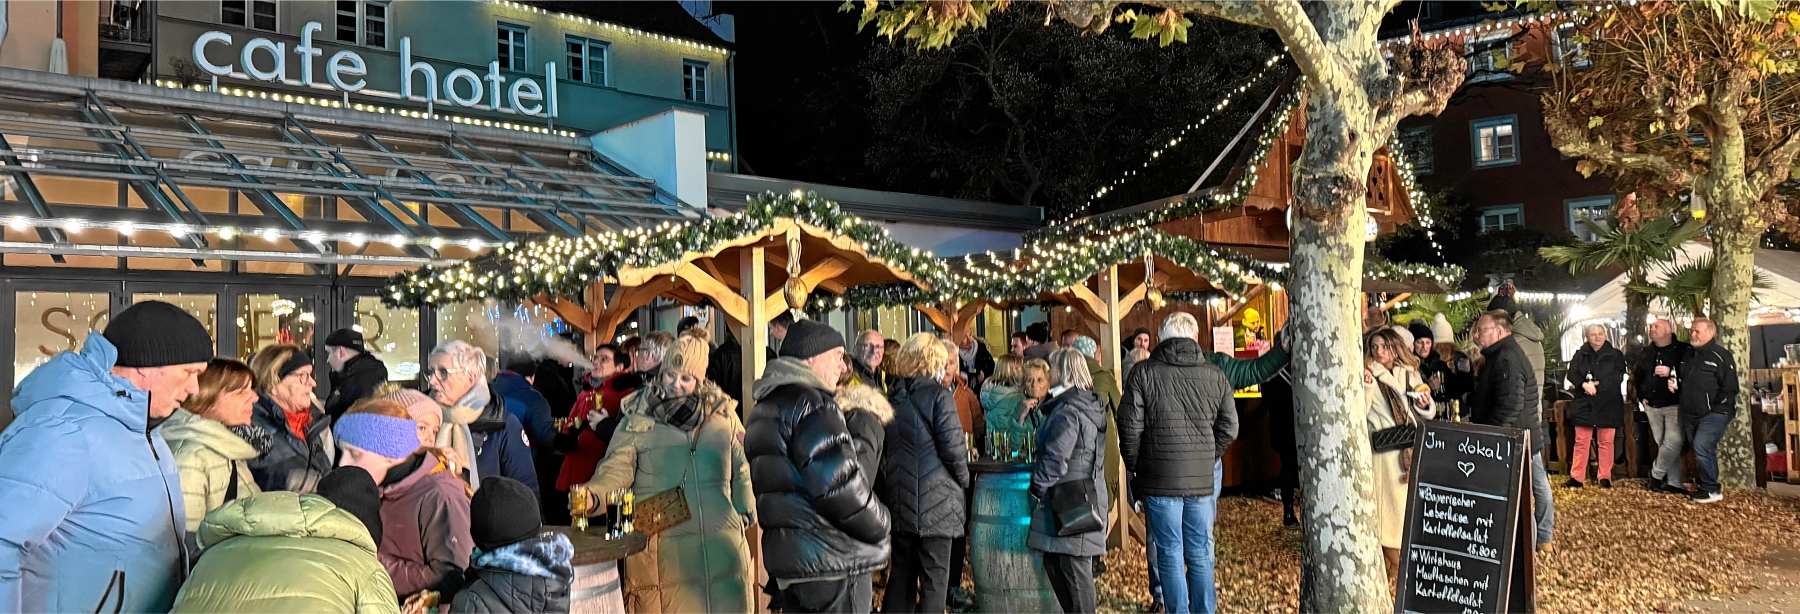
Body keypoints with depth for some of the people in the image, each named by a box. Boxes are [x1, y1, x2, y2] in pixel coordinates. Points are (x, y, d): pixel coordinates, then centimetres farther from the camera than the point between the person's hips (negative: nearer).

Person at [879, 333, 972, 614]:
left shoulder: (892, 397, 7)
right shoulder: (939, 395, -10)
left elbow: (882, 449, 11)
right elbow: (953, 448, -14)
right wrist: (963, 478, 3)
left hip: (898, 499, 6)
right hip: (935, 501, -6)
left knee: (901, 574, 15)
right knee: (935, 580, 2)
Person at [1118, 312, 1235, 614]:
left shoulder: (1143, 373, -5)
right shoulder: (1215, 376, 2)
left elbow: (1130, 427, -7)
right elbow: (1229, 428, 5)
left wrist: (1133, 467, 7)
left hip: (1160, 479, -2)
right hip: (1202, 479, 3)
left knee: (1170, 555, 5)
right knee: (1200, 553, 13)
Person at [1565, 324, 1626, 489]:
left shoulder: (1616, 355, 7)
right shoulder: (1580, 355, 10)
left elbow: (1618, 378, 0)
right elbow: (1571, 375, 0)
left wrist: (1597, 385, -10)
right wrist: (1584, 384, -18)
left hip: (1608, 405, -1)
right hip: (1584, 405, 1)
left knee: (1606, 442, 2)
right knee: (1581, 442, 0)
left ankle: (1605, 477, 10)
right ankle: (1576, 477, 2)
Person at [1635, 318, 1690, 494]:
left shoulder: (1682, 350, -7)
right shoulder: (1647, 353, 12)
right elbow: (1637, 376, 25)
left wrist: (1671, 372, -25)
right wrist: (1641, 396, 18)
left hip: (1674, 405, -5)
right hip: (1652, 406, 6)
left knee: (1673, 442, -15)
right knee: (1663, 444, 6)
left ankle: (1656, 474, 2)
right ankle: (1673, 482, 12)